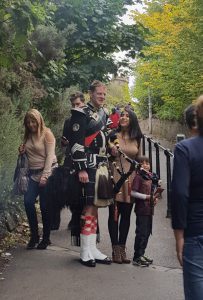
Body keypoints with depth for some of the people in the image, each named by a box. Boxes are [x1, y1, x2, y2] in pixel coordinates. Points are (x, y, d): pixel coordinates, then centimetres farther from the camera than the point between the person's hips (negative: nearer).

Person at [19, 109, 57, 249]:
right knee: (28, 202, -10)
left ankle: (46, 238, 10)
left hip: (47, 172, -5)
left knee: (45, 206, -3)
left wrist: (45, 176, -18)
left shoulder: (47, 133, -5)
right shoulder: (28, 136, 14)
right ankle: (34, 235, 2)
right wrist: (22, 151, 3)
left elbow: (50, 156, -12)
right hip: (33, 174, 6)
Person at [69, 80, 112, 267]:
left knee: (94, 207, 11)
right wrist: (81, 169, -20)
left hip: (101, 167, 8)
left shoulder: (104, 115, 17)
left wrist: (108, 166, 19)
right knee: (89, 207, -8)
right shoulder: (82, 114, -8)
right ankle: (85, 252, 1)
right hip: (87, 167, -8)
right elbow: (76, 143, -15)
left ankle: (92, 249, 19)